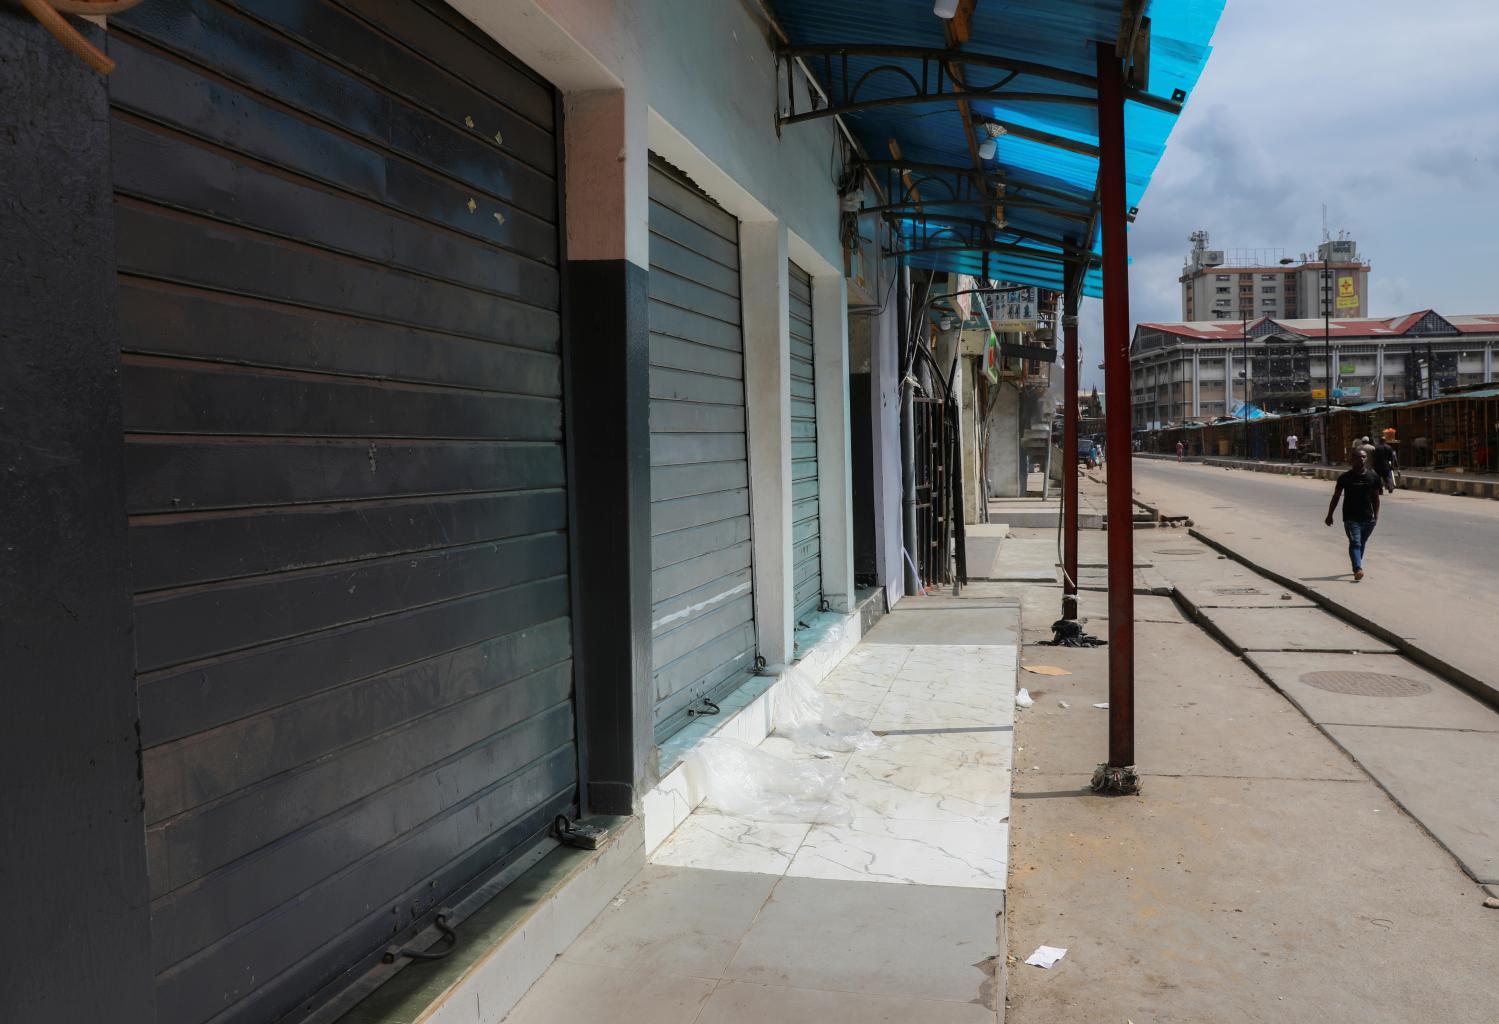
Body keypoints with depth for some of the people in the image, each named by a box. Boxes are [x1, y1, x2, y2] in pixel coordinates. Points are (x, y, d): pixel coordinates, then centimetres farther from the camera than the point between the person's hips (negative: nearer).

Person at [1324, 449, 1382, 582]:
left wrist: (1376, 516, 6)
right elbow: (1336, 497, 2)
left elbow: (1375, 498, 10)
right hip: (1351, 517, -3)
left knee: (1362, 543, 15)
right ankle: (1358, 569, -26)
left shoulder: (1372, 477, 5)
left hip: (1368, 518, 4)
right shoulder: (1345, 477, -4)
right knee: (1355, 543, -15)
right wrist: (1329, 515, 3)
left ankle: (1356, 566, 33)